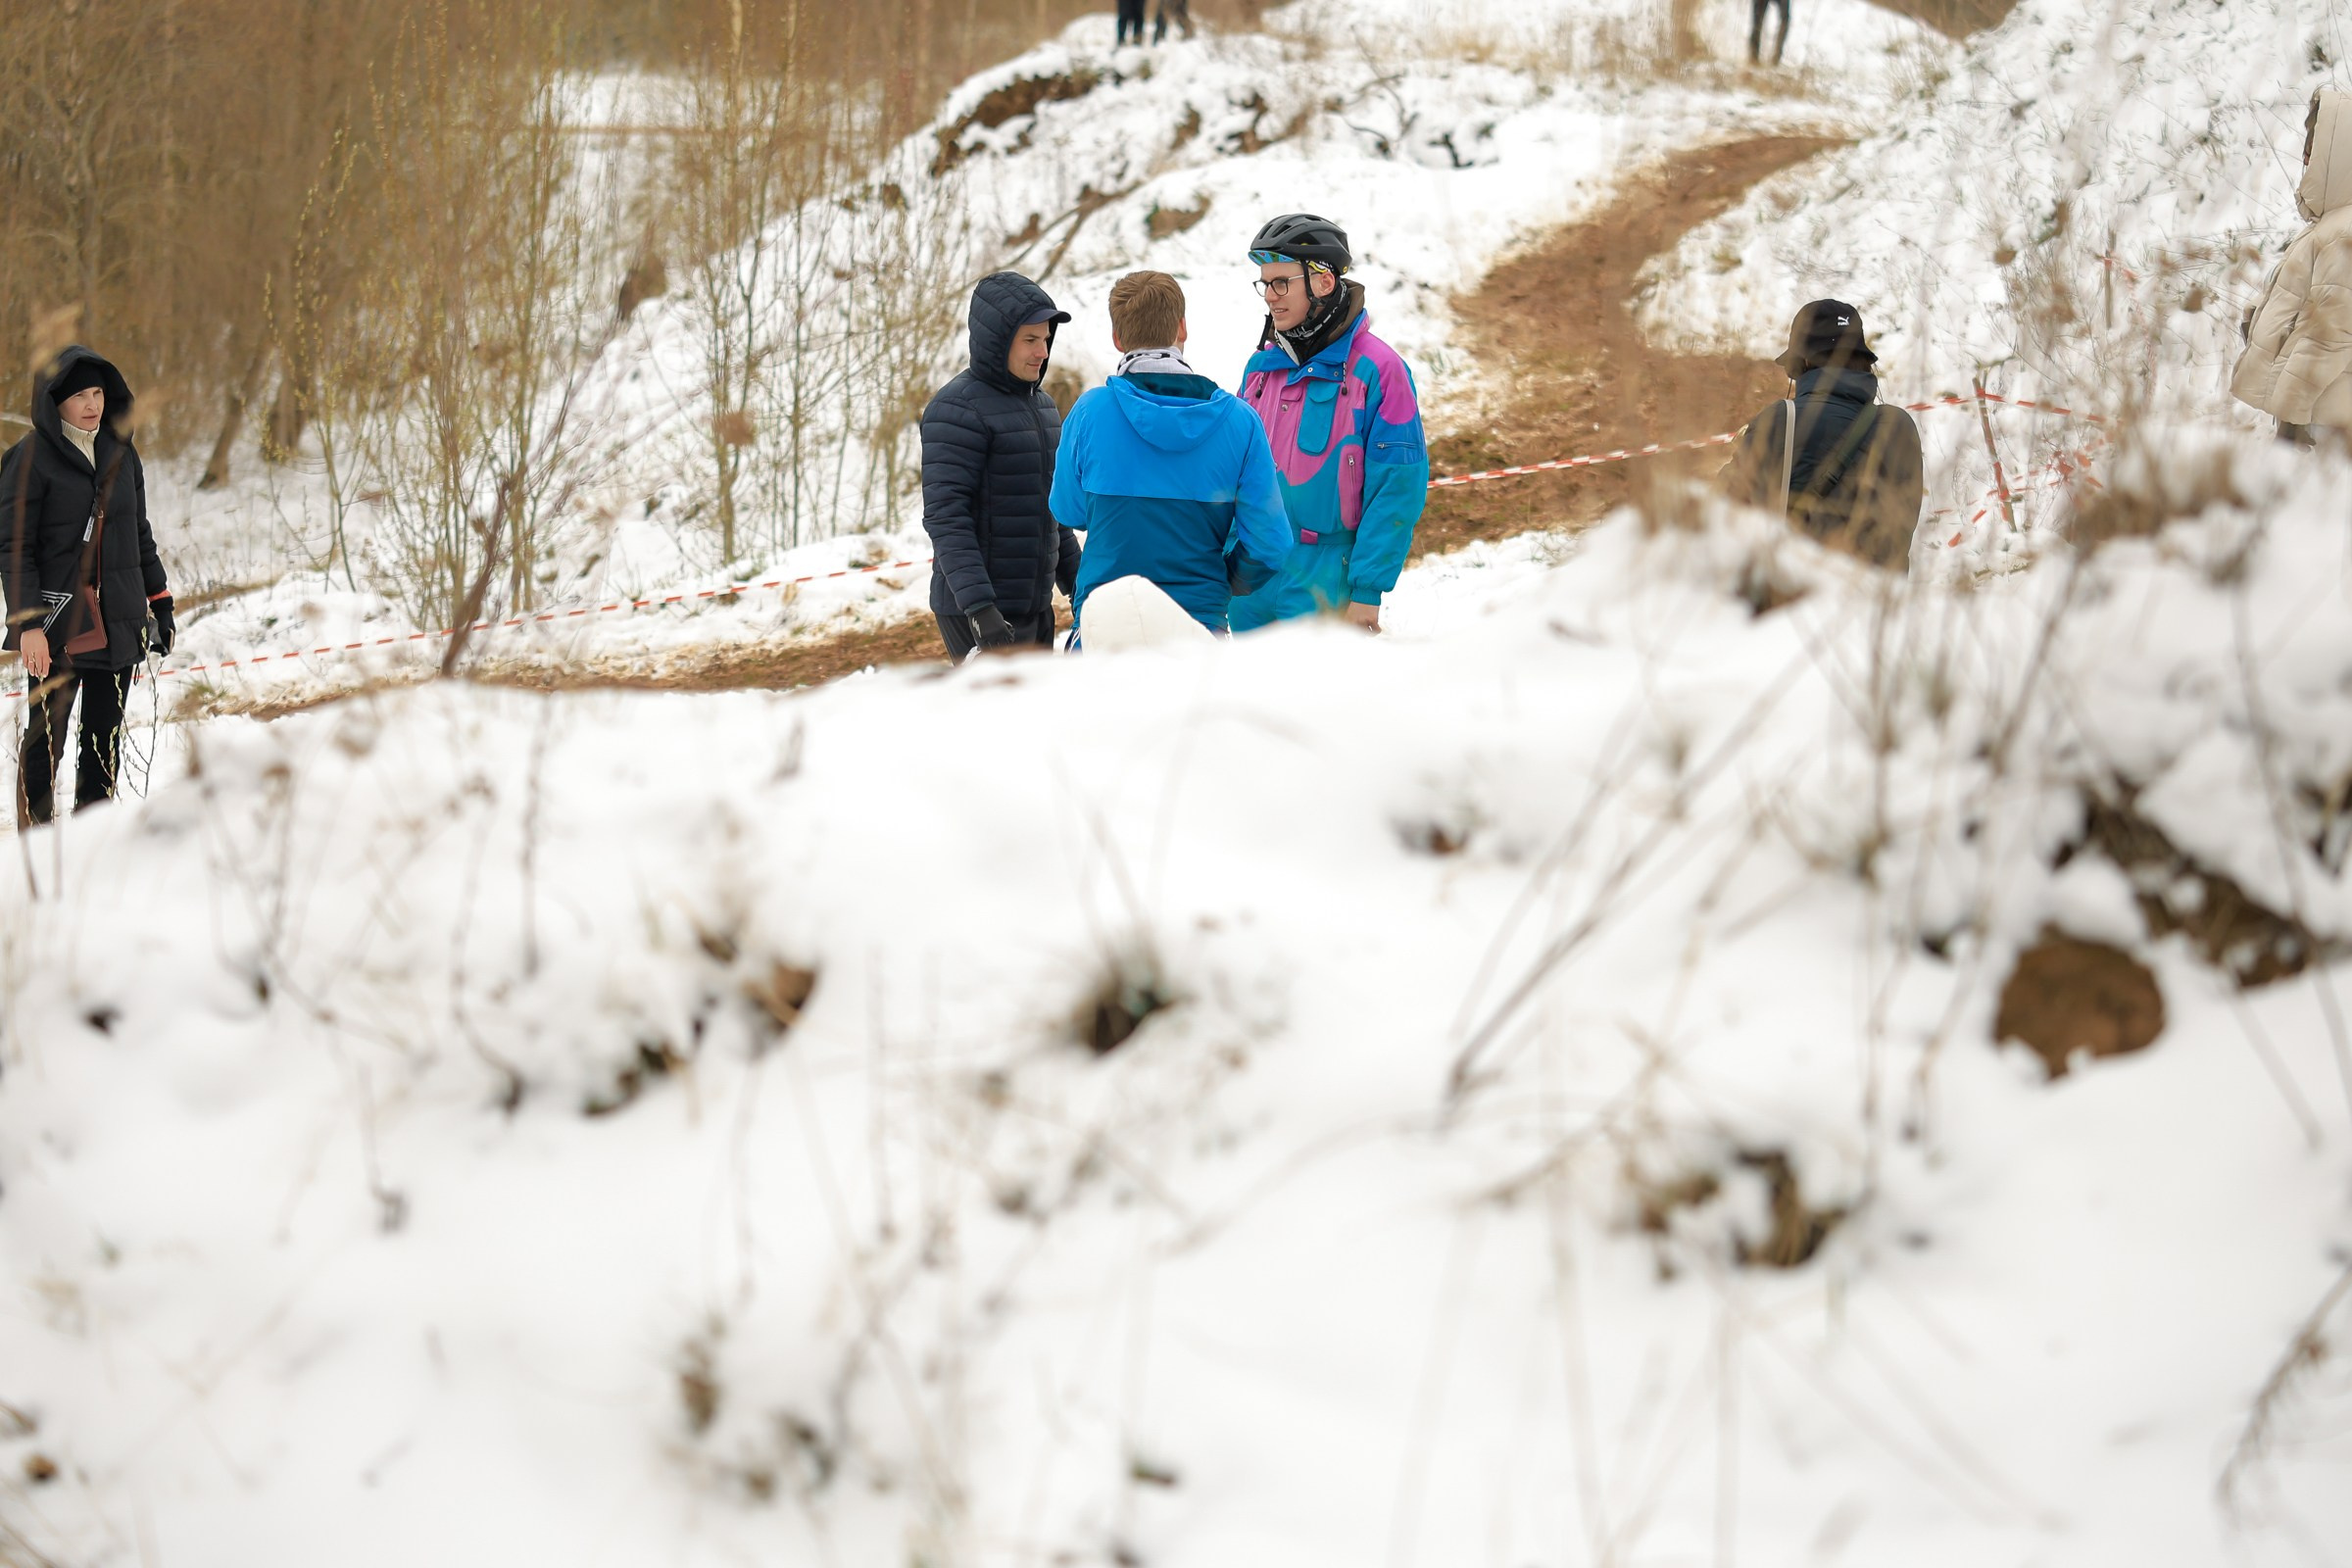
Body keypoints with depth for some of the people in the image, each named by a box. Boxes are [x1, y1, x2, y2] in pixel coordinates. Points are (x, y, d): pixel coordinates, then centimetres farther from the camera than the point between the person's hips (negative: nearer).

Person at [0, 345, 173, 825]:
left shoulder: (121, 454, 11)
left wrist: (160, 602, 17)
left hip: (119, 622, 5)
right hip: (59, 624, -5)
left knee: (105, 739, 8)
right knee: (46, 742, -5)